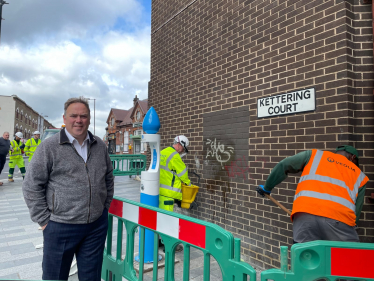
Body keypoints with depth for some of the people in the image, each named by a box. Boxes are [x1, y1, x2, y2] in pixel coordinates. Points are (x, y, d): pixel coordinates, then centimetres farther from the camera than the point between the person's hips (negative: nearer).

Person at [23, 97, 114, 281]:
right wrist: (44, 221, -5)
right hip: (61, 227, -3)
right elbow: (31, 187, -5)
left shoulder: (100, 145, 4)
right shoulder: (49, 147, -8)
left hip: (97, 226, 3)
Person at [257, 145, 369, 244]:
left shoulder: (314, 155, 23)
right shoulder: (359, 175, 26)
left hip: (306, 214, 0)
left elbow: (283, 166, 15)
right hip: (340, 220, 1)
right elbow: (356, 210, 19)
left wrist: (267, 188, 25)